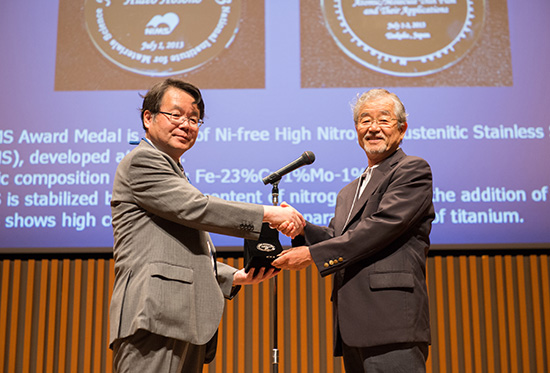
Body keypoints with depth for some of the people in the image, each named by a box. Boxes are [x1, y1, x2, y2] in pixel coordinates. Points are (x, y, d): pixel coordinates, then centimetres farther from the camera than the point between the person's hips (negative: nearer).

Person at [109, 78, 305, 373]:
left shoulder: (172, 172, 29)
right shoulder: (142, 161, -1)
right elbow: (195, 208, -13)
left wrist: (235, 277, 13)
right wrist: (268, 214, -10)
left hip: (184, 322, 9)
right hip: (156, 317, -9)